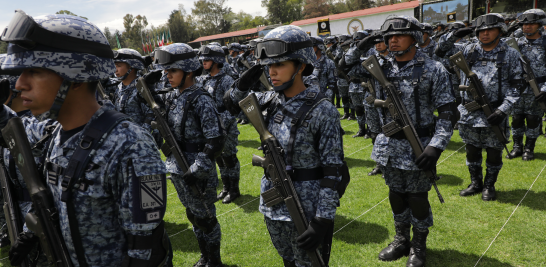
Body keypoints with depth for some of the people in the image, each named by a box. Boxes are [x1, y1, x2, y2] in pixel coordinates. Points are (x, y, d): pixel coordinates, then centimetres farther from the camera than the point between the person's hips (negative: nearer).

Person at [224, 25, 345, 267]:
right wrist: (244, 82, -8)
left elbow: (332, 171, -18)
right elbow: (232, 104, 12)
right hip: (273, 204, 6)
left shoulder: (322, 110, -19)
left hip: (305, 209, -6)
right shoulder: (272, 99, -1)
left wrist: (323, 221, -20)